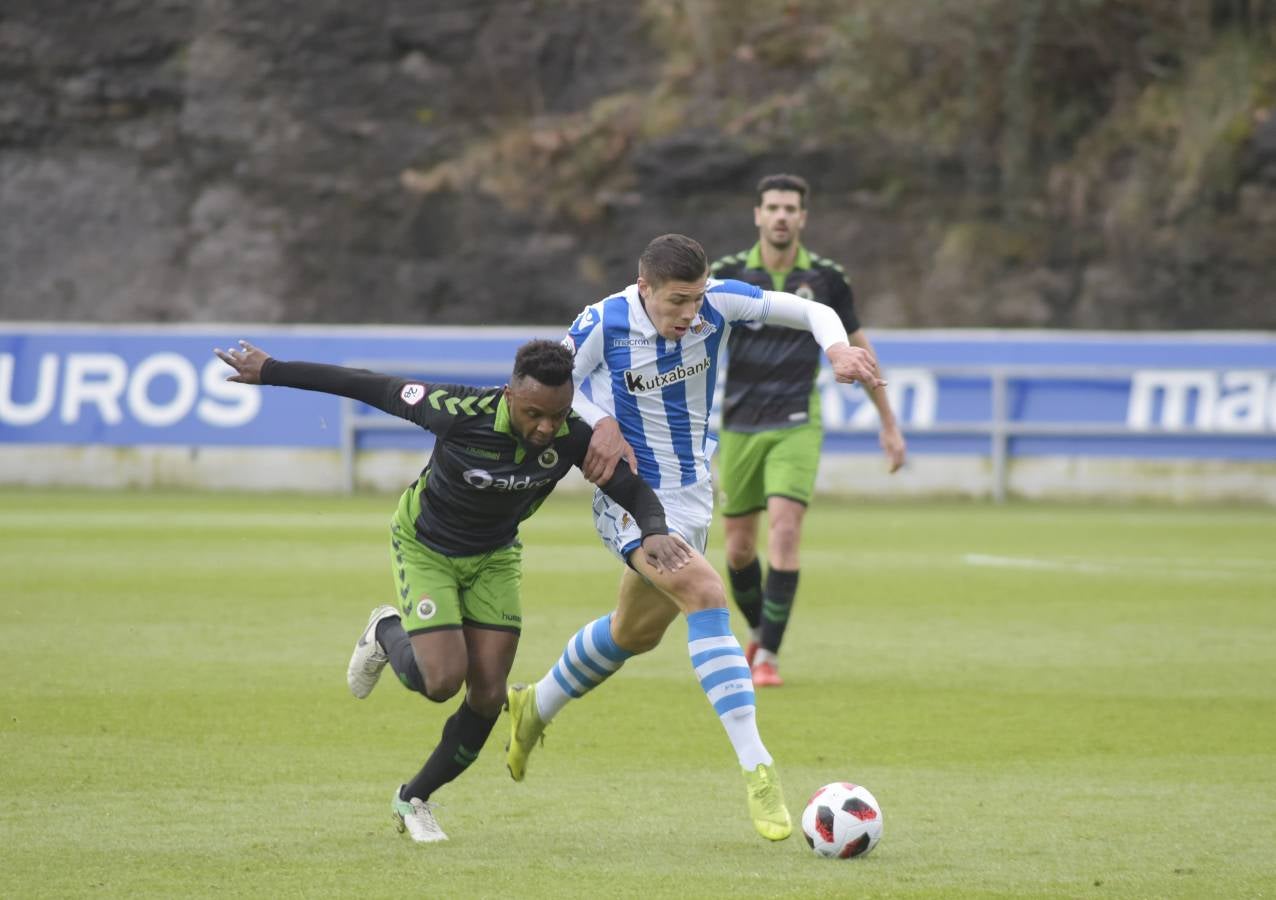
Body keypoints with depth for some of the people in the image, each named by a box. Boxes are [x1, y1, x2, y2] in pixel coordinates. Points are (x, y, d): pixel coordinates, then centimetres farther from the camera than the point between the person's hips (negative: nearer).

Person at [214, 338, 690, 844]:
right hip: (425, 549, -4)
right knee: (443, 680, -19)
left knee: (488, 696, -4)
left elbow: (633, 489, -16)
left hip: (494, 556, 4)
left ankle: (415, 799, 21)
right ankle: (386, 634, 18)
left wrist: (654, 532, -40)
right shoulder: (461, 413, -36)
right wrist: (270, 371, -18)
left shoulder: (572, 437, -26)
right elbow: (369, 387, -25)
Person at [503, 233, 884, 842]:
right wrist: (600, 423, -22)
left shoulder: (718, 303, -13)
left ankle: (534, 709, 50)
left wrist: (837, 348, -27)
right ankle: (756, 771, -32)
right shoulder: (604, 324, -20)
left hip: (690, 494, 6)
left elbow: (811, 311, -7)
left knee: (635, 632, 23)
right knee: (704, 592, -28)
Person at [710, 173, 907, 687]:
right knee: (739, 549, 7)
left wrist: (889, 424, 13)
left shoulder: (825, 279, -1)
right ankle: (758, 632, 35)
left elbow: (858, 349, 10)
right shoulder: (728, 275, -3)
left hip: (796, 427, -1)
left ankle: (768, 656, -13)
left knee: (784, 531, -19)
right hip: (739, 427, 1)